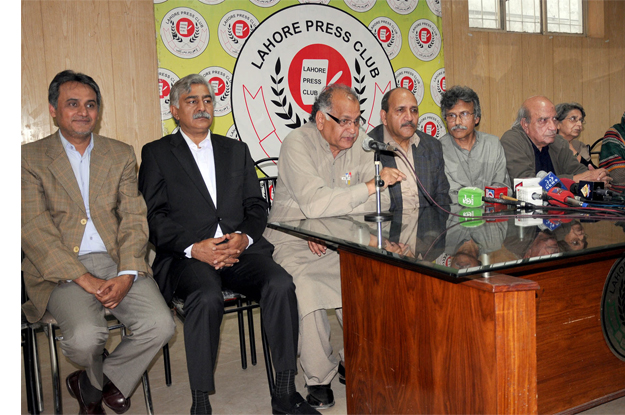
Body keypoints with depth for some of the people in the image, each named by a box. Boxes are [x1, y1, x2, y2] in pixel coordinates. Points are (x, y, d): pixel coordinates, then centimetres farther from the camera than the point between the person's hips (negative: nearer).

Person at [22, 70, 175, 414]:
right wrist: (85, 279, -17)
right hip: (61, 270, -2)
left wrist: (126, 274, -13)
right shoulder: (30, 158, 5)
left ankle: (92, 385, 9)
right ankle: (99, 381, 12)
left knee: (160, 324, -19)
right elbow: (32, 228, -6)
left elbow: (133, 218, 5)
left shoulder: (122, 154, 13)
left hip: (117, 262, 3)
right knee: (85, 336, -28)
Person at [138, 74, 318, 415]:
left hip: (240, 248, 3)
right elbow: (154, 217, 0)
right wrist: (194, 247, -15)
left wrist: (243, 237, -8)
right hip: (187, 256, -3)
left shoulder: (236, 150, 22)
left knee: (281, 284, -25)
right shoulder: (156, 153, 12)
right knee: (207, 297, -34)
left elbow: (256, 207, 14)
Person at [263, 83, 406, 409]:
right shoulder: (297, 143, -11)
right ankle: (319, 378, -6)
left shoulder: (360, 141, 3)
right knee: (306, 292, -30)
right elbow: (314, 202, -26)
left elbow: (381, 202, -6)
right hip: (293, 243, -4)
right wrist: (368, 187, -27)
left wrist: (326, 223, -18)